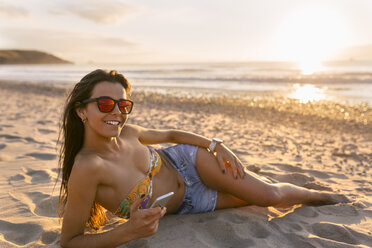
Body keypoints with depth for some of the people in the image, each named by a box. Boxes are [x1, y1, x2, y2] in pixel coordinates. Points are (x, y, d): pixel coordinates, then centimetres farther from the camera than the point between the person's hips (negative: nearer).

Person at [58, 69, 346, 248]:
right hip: (185, 204, -2)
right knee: (267, 197, 6)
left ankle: (318, 195, 41)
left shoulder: (126, 132, -17)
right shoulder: (86, 168, -32)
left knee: (270, 194, 7)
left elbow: (170, 134, 2)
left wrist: (216, 145, -7)